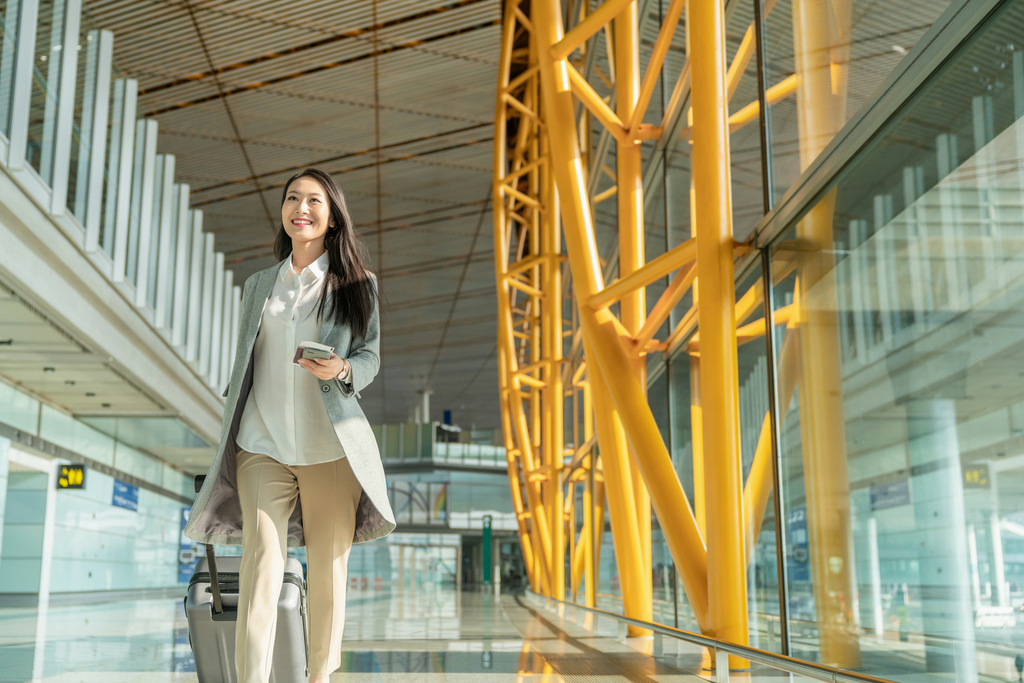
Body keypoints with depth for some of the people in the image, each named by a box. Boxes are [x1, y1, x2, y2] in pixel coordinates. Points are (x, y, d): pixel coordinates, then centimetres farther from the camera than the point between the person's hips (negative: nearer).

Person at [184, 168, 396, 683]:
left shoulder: (358, 283, 8)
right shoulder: (259, 285, 16)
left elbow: (370, 356, 6)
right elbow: (242, 368, 18)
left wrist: (341, 369, -16)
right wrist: (228, 441, 15)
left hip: (330, 448, -1)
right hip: (263, 446, 1)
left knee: (328, 568, 2)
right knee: (261, 563, -11)